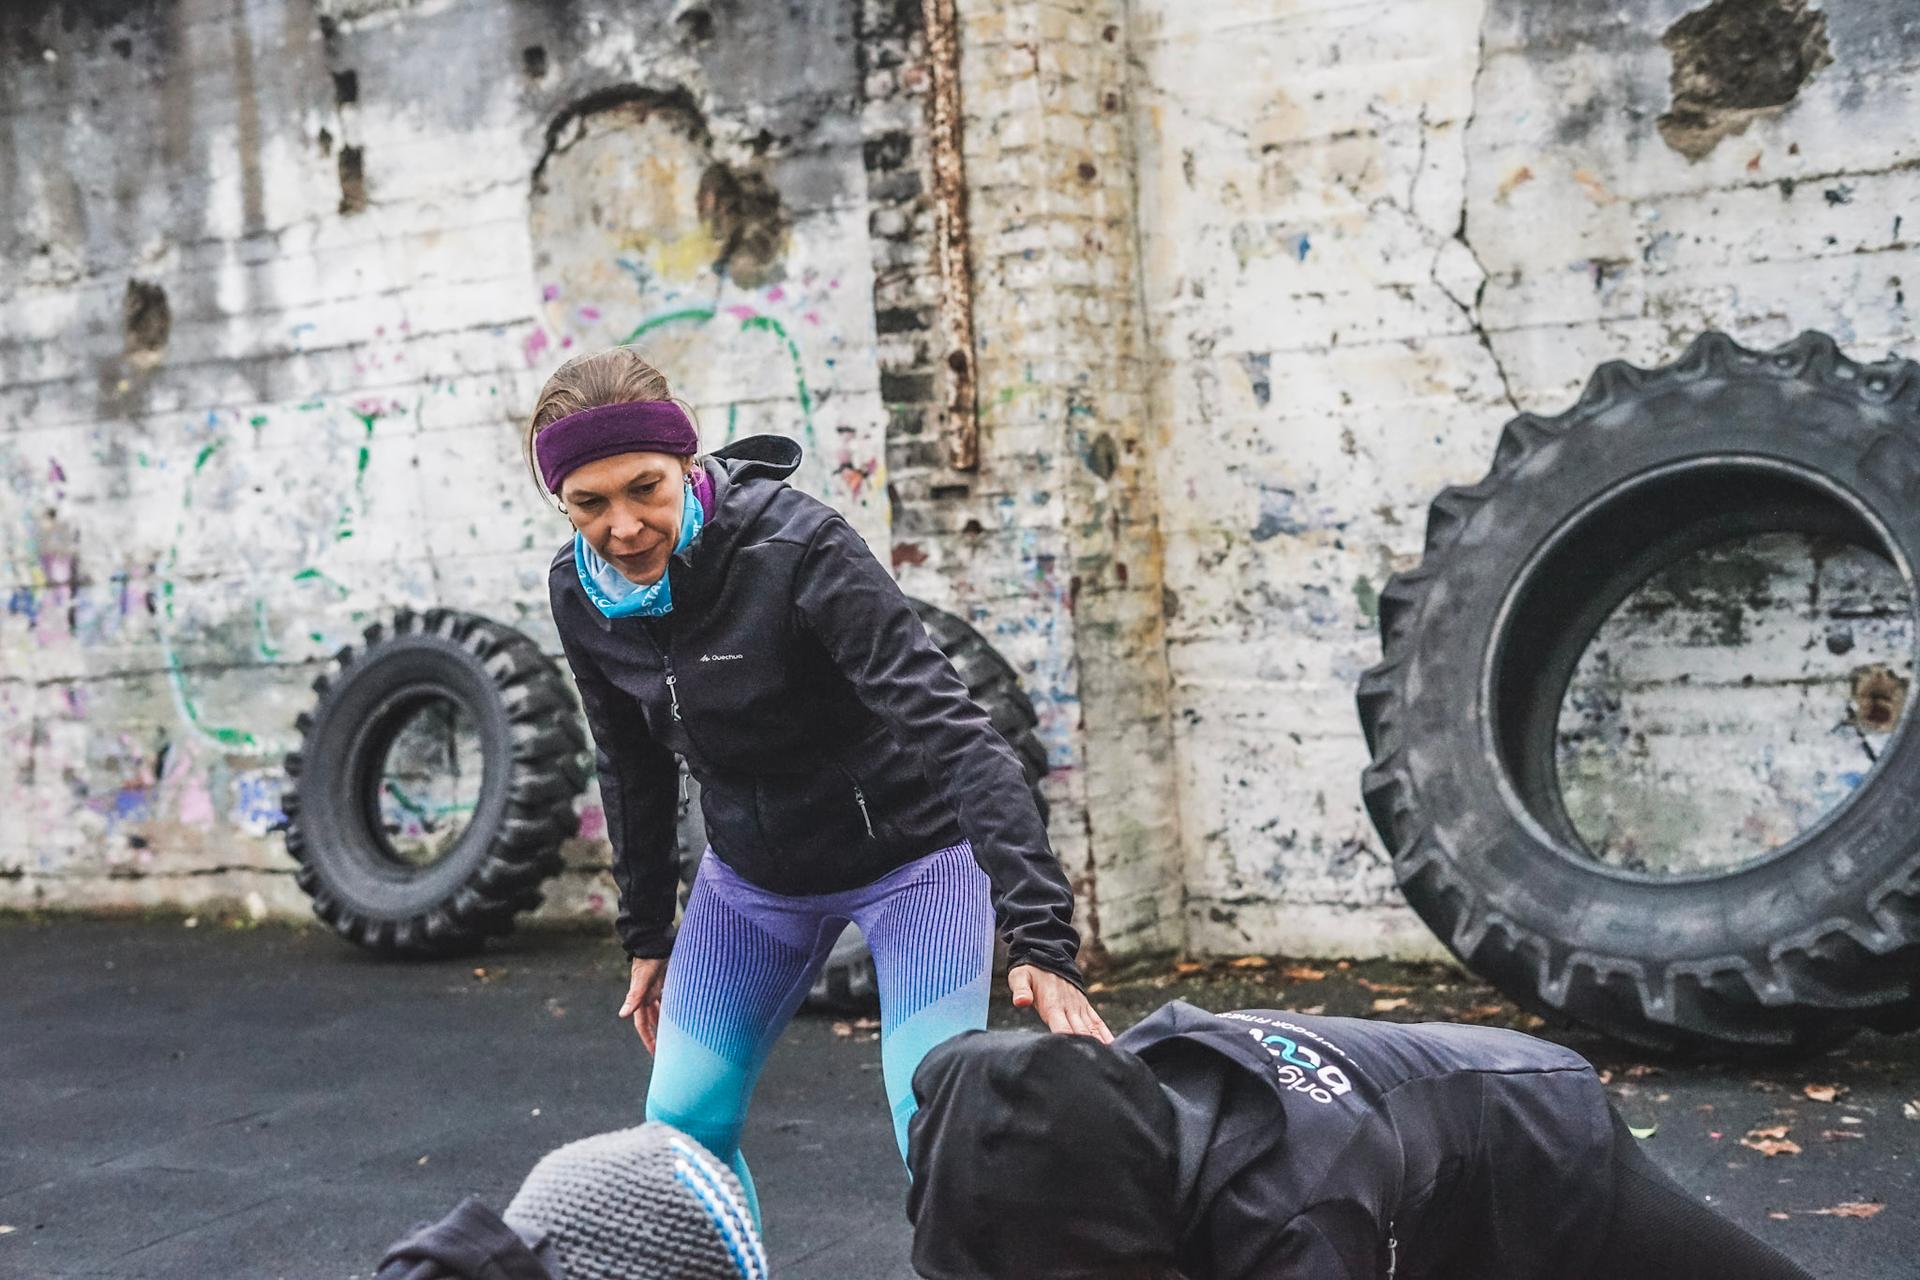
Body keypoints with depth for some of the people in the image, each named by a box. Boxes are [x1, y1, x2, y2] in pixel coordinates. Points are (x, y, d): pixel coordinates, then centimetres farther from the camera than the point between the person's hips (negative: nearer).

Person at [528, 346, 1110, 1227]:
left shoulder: (797, 548, -29)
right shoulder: (581, 594, -11)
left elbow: (949, 727, -36)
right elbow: (635, 769, 6)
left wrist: (1040, 939, -45)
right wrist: (646, 938, 12)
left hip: (910, 854, -5)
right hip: (753, 873, 6)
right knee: (681, 1129, 4)